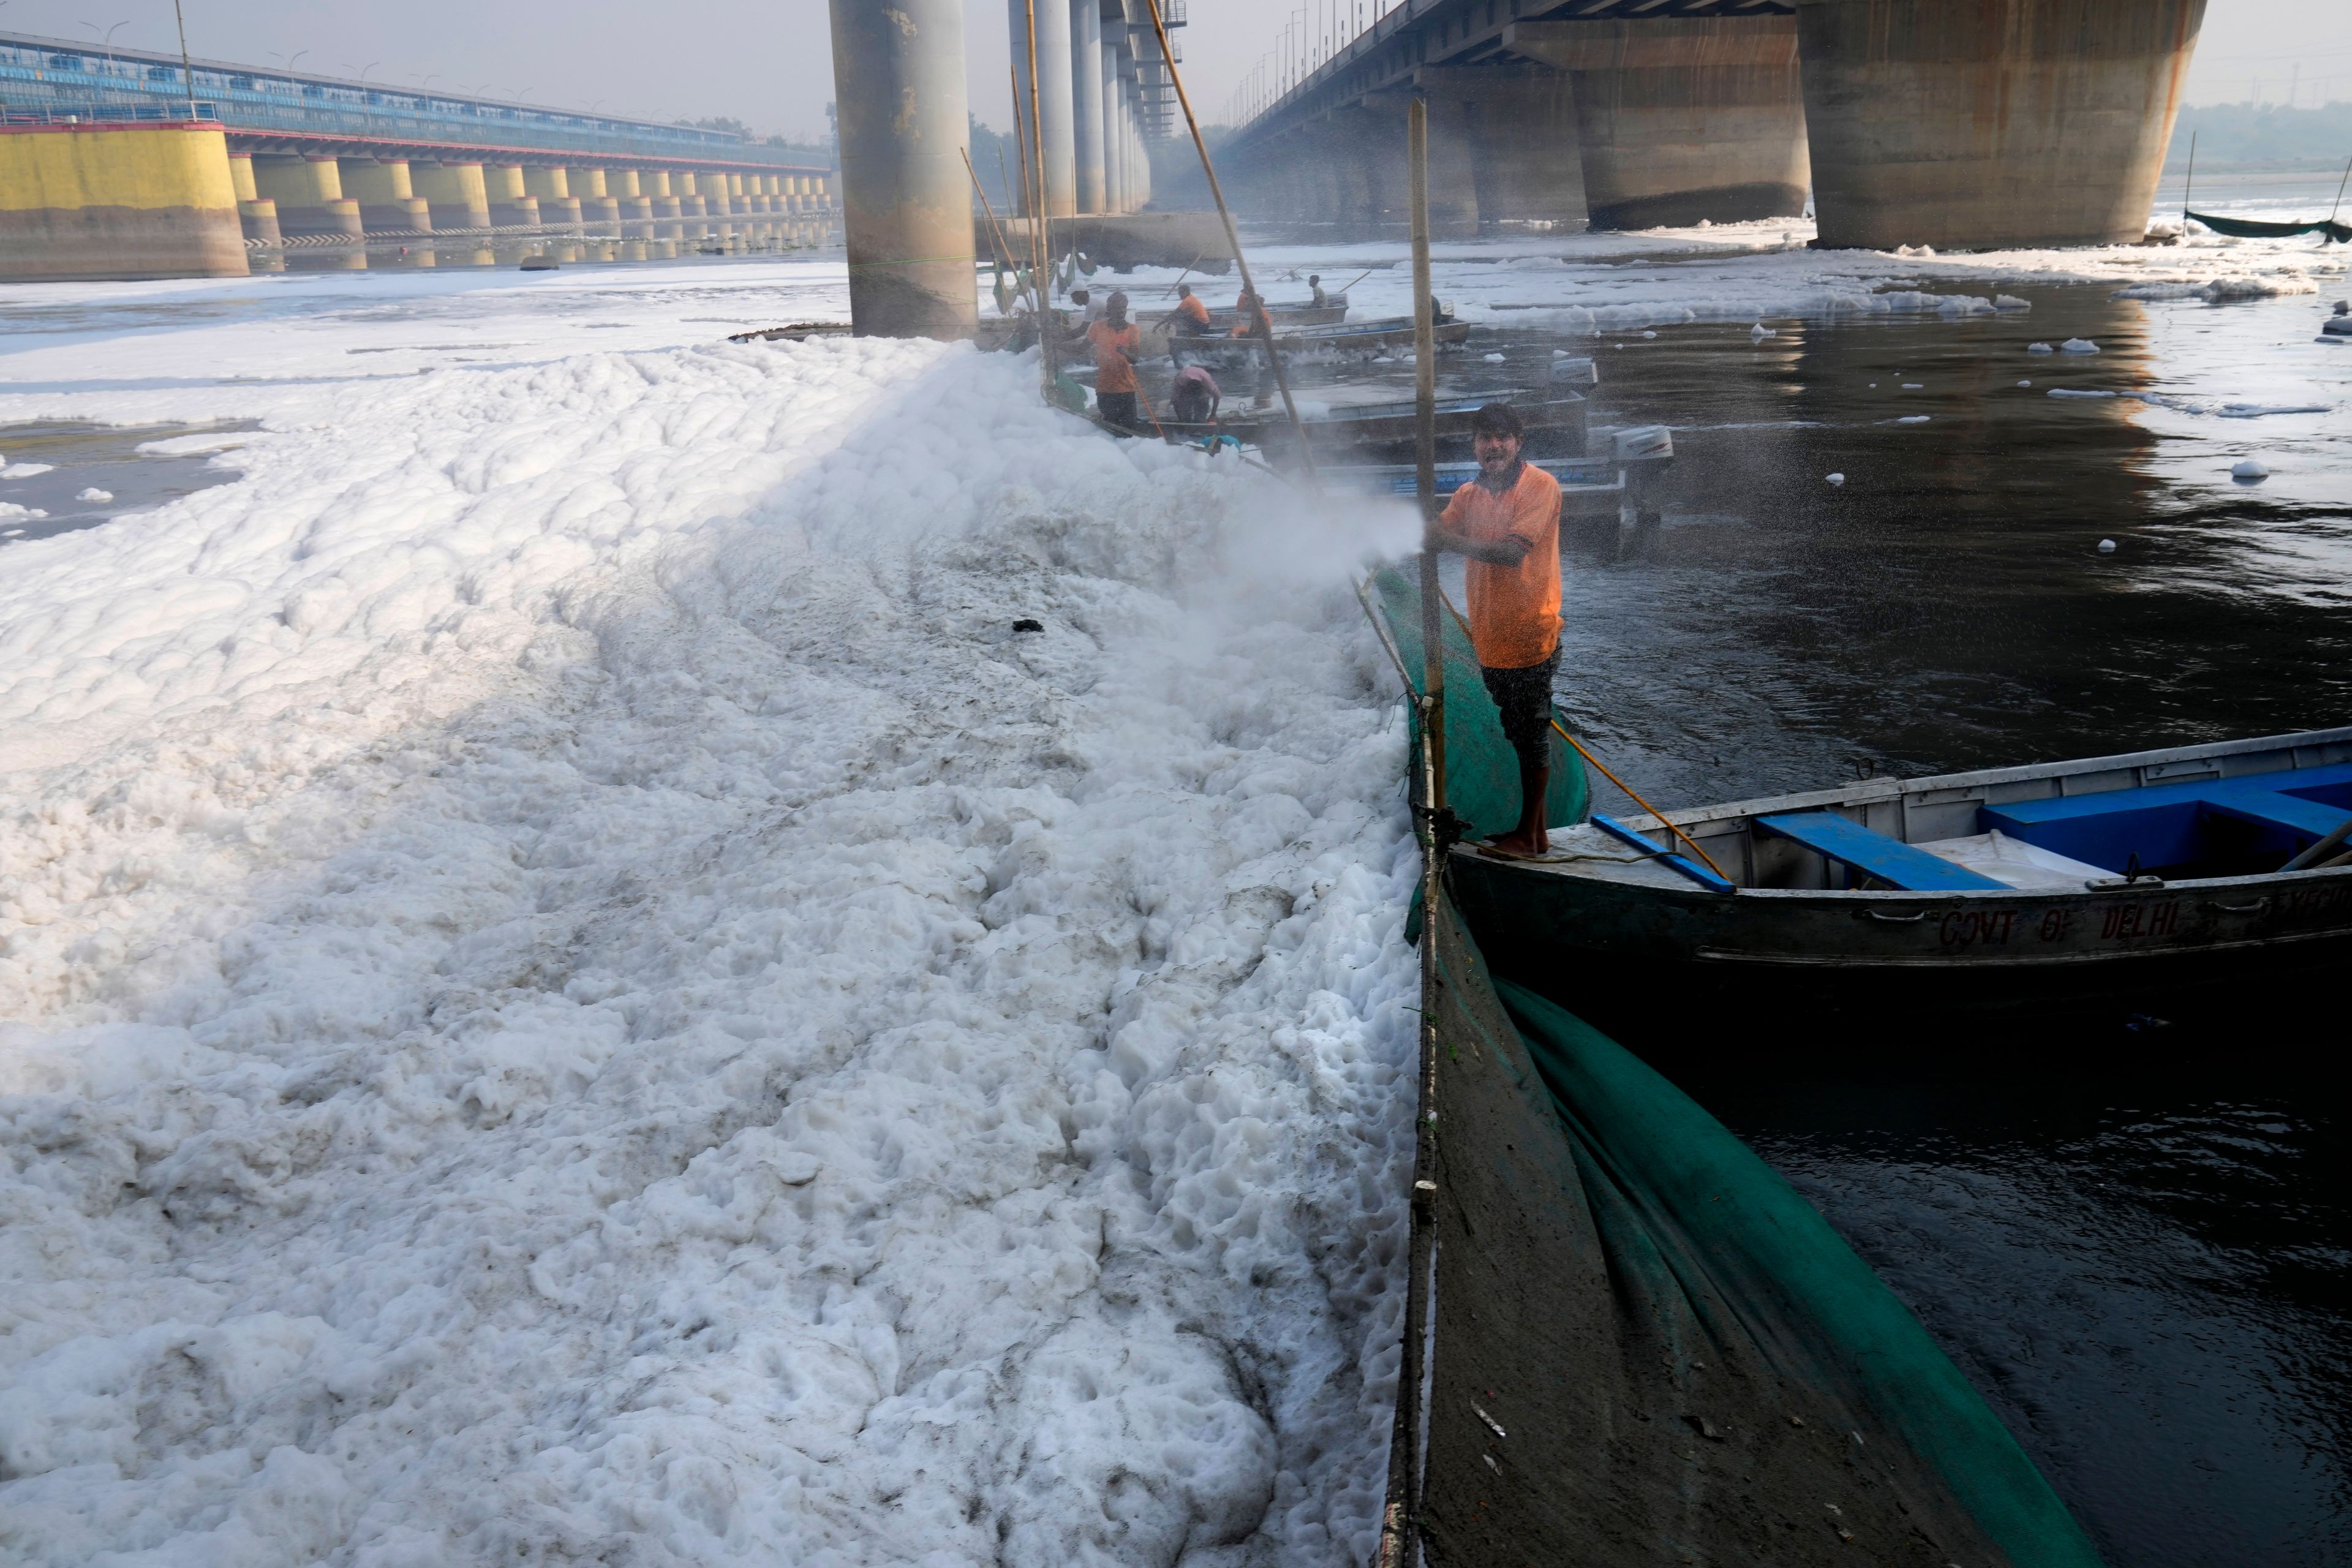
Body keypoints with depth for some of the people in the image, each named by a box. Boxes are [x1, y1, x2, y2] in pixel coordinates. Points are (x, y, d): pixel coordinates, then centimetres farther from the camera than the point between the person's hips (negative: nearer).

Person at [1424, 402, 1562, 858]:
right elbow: (1437, 535, -1)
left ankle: (1528, 836, 10)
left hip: (1530, 634, -7)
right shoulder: (1470, 495, 10)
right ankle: (1535, 831, 26)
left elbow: (1511, 551, -22)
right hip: (1491, 637, 7)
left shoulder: (1541, 487, -10)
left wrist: (1449, 539, -27)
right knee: (1519, 735, 15)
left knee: (1533, 735, 1)